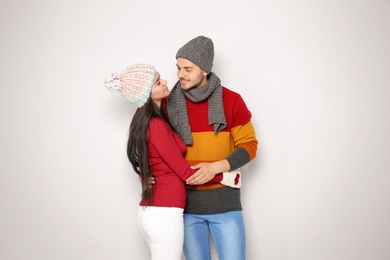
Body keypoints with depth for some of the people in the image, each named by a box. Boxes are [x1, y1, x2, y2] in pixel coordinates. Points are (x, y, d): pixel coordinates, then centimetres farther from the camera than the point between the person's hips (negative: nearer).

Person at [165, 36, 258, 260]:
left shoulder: (231, 100, -4)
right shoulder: (170, 103, 2)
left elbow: (249, 145, -3)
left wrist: (216, 167, -17)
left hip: (224, 202, -2)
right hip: (187, 202, 2)